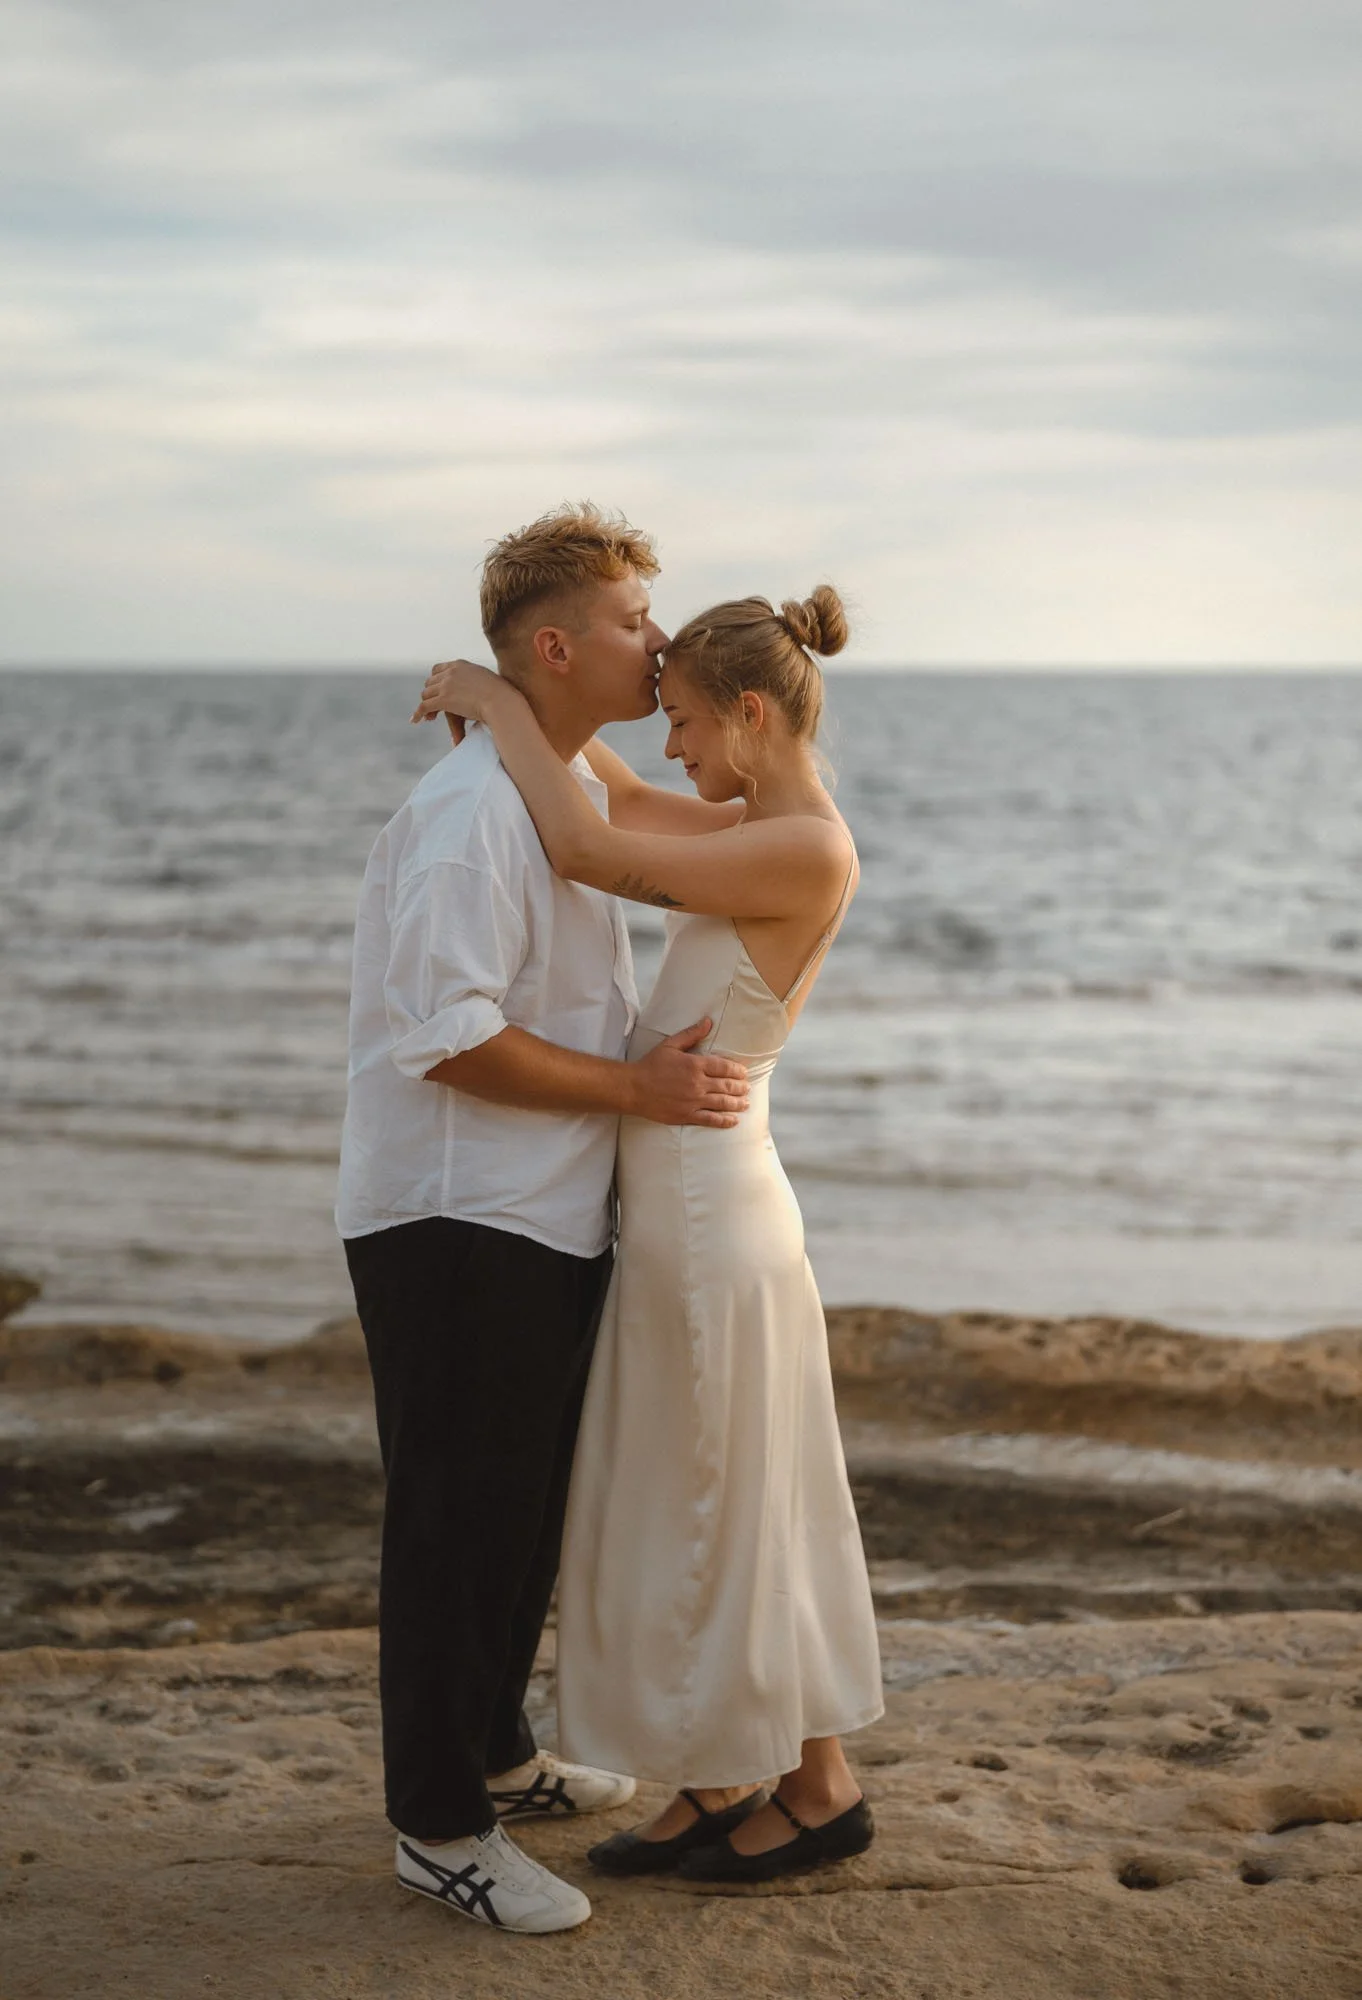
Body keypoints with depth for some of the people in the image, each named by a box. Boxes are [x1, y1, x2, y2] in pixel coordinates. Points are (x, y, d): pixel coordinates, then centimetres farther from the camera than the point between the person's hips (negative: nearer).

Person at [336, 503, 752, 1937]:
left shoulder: (574, 787, 12)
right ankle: (438, 1826, 12)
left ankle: (495, 1754, 37)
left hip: (549, 1220, 10)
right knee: (457, 1523, 0)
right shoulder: (474, 810, -20)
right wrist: (640, 1089, -20)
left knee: (523, 1510, 20)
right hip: (455, 1227, -10)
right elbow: (450, 1039, -25)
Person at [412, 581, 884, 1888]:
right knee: (685, 1512, 16)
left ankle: (821, 1789, 21)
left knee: (733, 1518, 5)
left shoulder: (810, 853, -20)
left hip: (711, 1225, -10)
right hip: (679, 1213, 10)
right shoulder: (777, 836, 9)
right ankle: (718, 1787, 27)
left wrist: (502, 702, -12)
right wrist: (513, 711, 10)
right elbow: (615, 797, 24)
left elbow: (588, 854, -25)